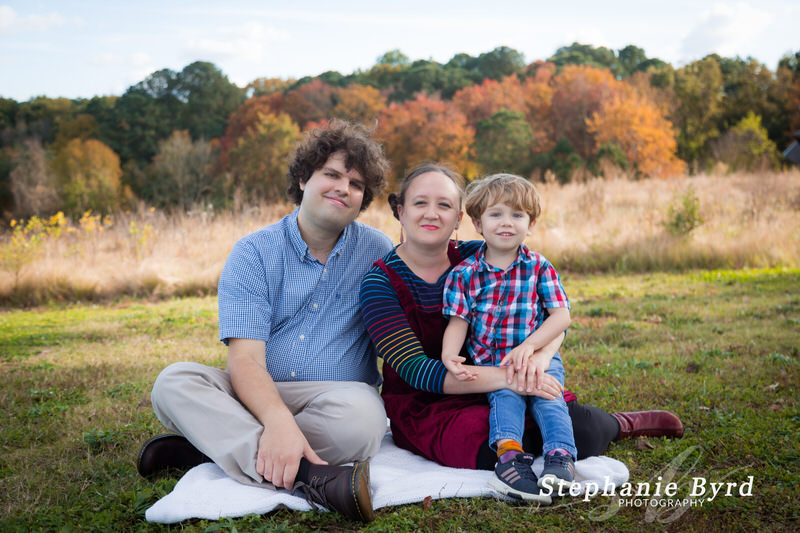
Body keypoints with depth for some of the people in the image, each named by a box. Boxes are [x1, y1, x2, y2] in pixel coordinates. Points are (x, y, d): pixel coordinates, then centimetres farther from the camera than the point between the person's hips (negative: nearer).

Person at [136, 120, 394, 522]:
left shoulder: (379, 253, 5)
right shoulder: (253, 254, 0)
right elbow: (245, 359, -13)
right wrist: (278, 421, -35)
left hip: (335, 395, 0)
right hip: (259, 397, 1)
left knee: (361, 413, -35)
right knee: (174, 382, -25)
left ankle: (201, 445, -21)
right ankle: (308, 477, -41)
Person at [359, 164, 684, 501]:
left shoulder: (477, 257, -1)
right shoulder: (381, 282, -11)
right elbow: (415, 369, -22)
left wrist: (540, 355, -28)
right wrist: (505, 377, -33)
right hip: (424, 406, -3)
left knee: (582, 431, -19)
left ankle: (617, 425, 18)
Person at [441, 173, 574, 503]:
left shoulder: (539, 268, 4)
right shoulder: (464, 274, 4)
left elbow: (561, 315, -3)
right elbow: (458, 322, 0)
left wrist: (528, 346, -18)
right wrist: (449, 356, -21)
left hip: (539, 356, 1)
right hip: (489, 362, 0)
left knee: (547, 395, -25)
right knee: (506, 392, -27)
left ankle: (561, 456, -33)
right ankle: (509, 453, -41)